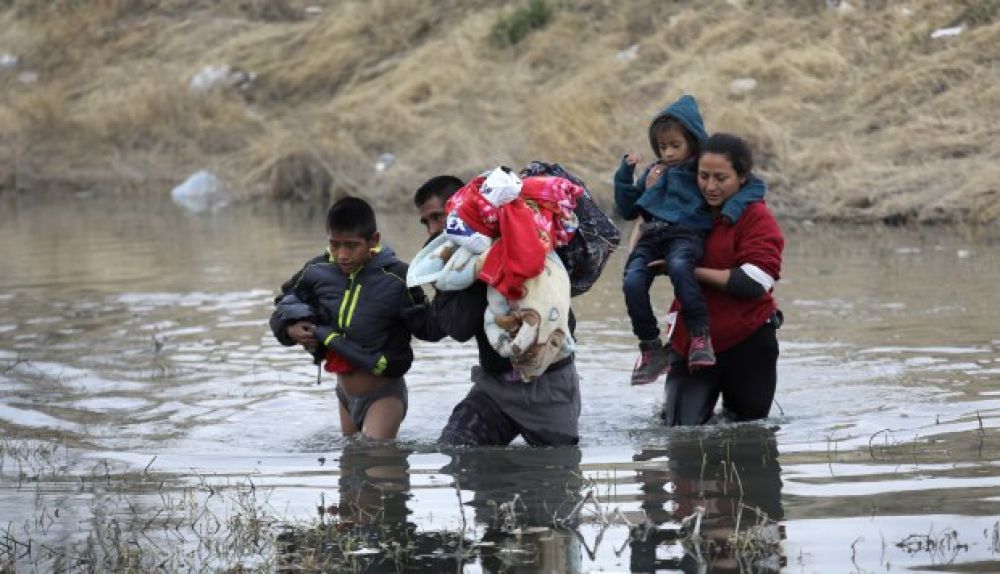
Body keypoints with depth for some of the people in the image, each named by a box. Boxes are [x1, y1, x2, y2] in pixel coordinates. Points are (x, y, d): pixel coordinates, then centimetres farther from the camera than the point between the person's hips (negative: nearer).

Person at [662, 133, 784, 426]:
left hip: (746, 342, -4)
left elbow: (754, 281, -21)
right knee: (680, 427, -4)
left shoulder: (756, 217, -11)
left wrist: (692, 271, -19)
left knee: (749, 420, 14)